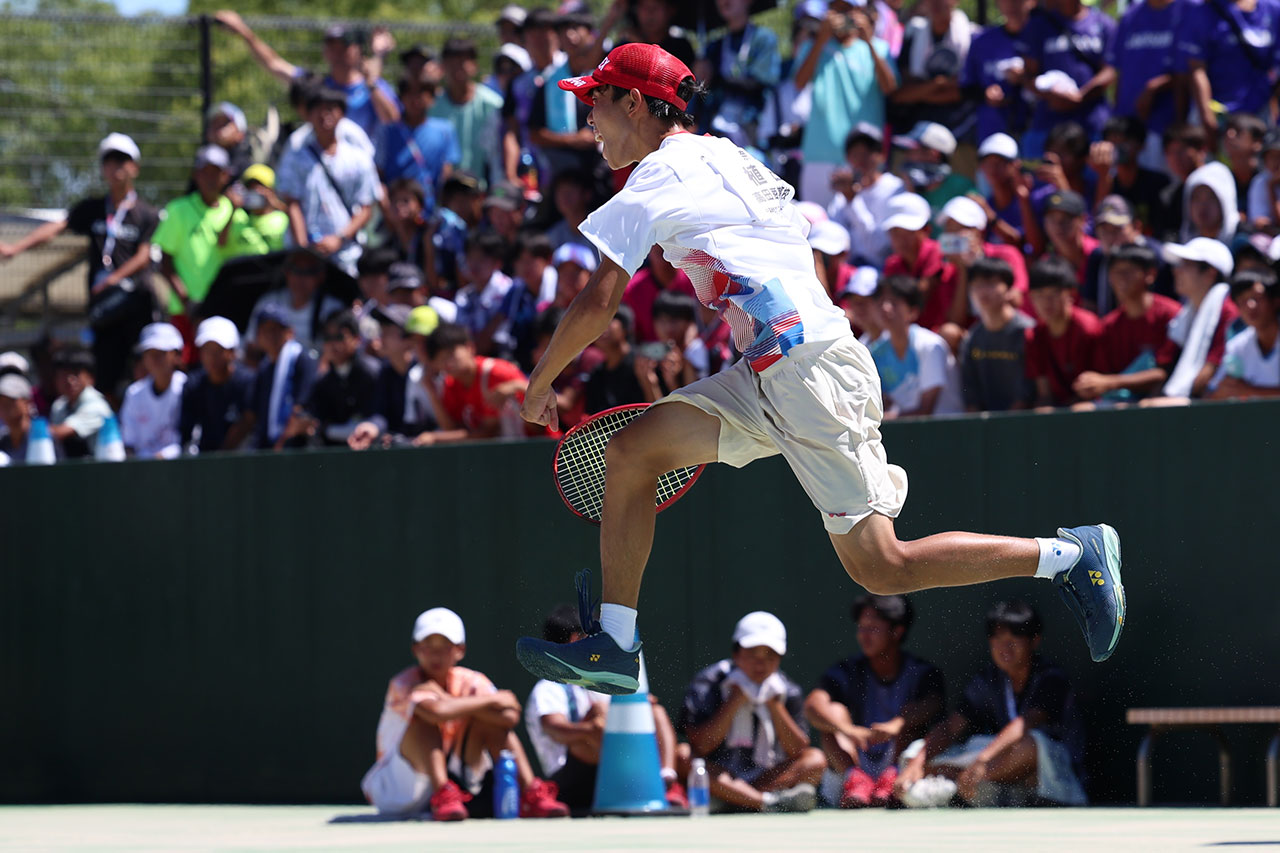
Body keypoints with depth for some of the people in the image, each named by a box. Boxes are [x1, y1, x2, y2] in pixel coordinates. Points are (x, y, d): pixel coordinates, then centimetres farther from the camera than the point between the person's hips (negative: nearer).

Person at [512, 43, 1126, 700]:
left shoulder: (662, 172, -6)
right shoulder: (725, 158, 21)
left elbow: (597, 305, -9)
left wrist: (539, 386, 5)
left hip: (810, 368, -10)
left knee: (880, 567, -9)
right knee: (632, 449, 2)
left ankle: (1073, 554, 0)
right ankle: (613, 650, 1)